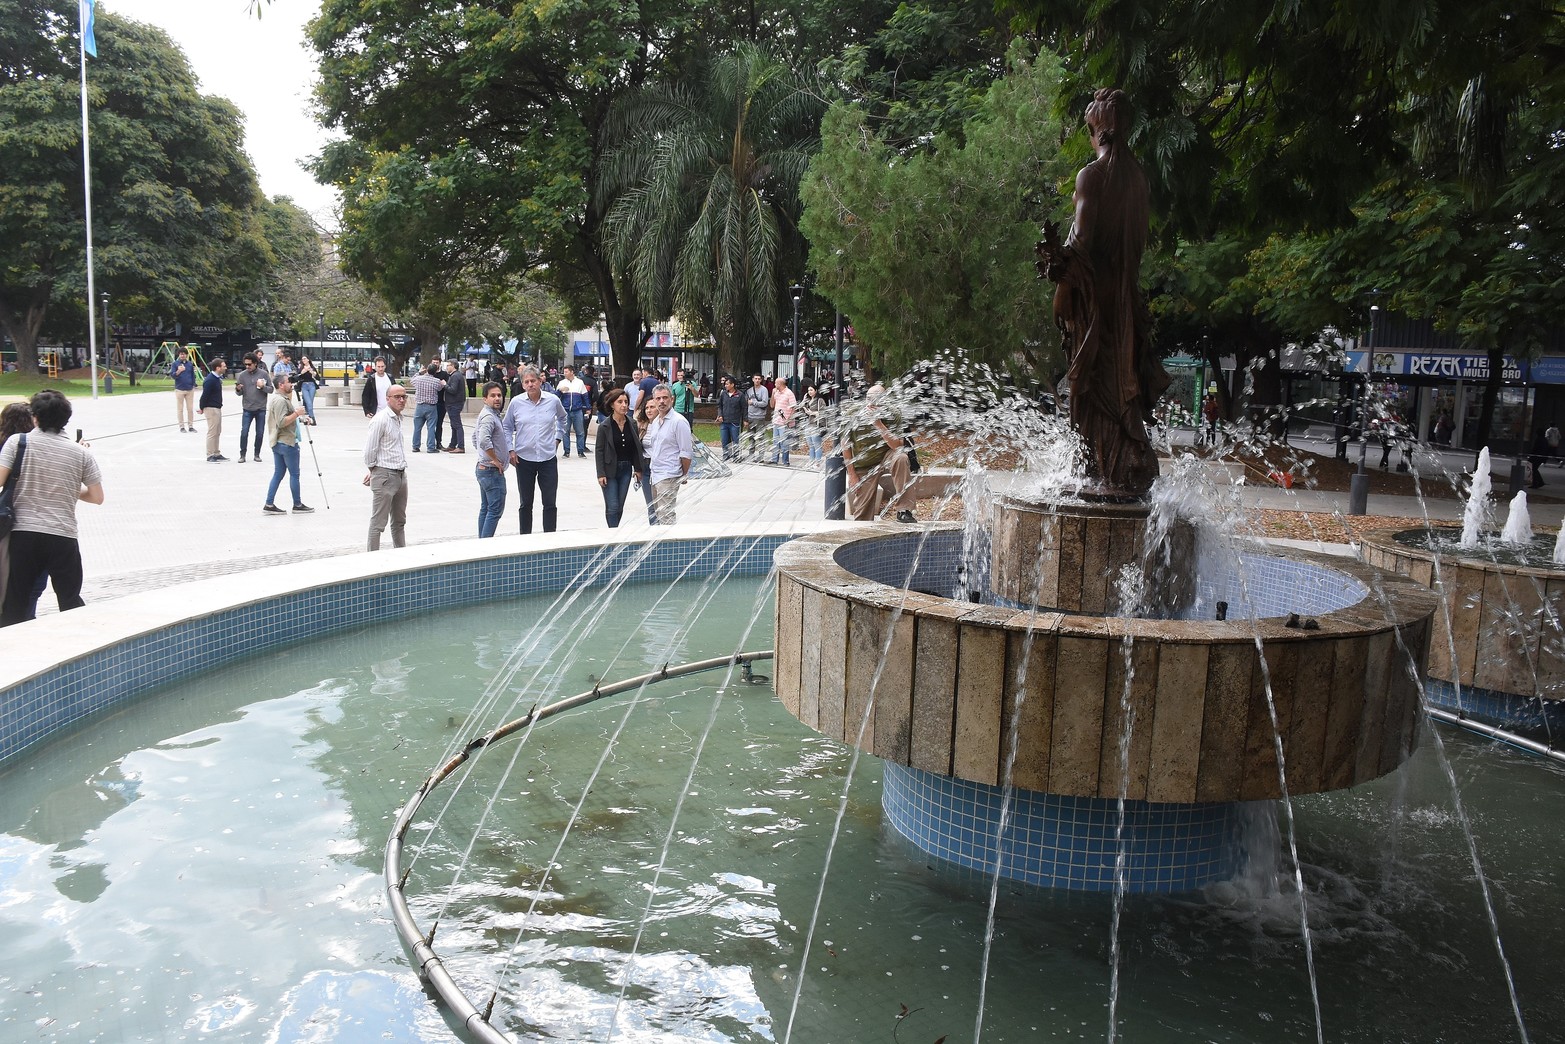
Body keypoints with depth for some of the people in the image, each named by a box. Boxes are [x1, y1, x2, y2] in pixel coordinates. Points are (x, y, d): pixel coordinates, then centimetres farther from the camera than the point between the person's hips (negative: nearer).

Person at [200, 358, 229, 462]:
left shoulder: (217, 378, 9)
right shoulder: (210, 380, -20)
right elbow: (205, 395, -18)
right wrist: (202, 408, -10)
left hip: (217, 408, 9)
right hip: (211, 409, -9)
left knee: (217, 432, 14)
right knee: (212, 432, -4)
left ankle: (217, 454, 22)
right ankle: (210, 456, 1)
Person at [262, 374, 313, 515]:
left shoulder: (276, 398, 16)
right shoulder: (281, 400, -17)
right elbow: (282, 422, -25)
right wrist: (297, 413, -21)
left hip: (277, 443, 10)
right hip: (287, 442, -10)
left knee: (278, 474, 10)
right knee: (294, 474, 0)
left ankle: (269, 504, 8)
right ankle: (297, 505, 7)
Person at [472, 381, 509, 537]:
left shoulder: (489, 414, 14)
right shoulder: (489, 416, -18)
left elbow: (475, 436, 27)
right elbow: (484, 441, -33)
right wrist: (495, 460, -22)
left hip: (483, 469, 11)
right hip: (493, 471, -11)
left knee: (485, 508, 14)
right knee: (495, 509, -8)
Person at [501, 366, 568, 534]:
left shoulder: (553, 400, -1)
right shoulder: (516, 402, -3)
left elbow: (562, 418, 21)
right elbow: (507, 427, 10)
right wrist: (510, 450, 1)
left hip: (548, 458, 0)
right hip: (524, 459, 0)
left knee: (550, 503, 1)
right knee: (526, 503, 9)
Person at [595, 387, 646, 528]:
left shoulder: (632, 424, 1)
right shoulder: (604, 426, -10)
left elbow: (636, 447, 9)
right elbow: (599, 451, -7)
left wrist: (637, 468, 7)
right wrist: (601, 474, -12)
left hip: (626, 469, 4)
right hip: (610, 470, -4)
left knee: (620, 507, 9)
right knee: (612, 507, -7)